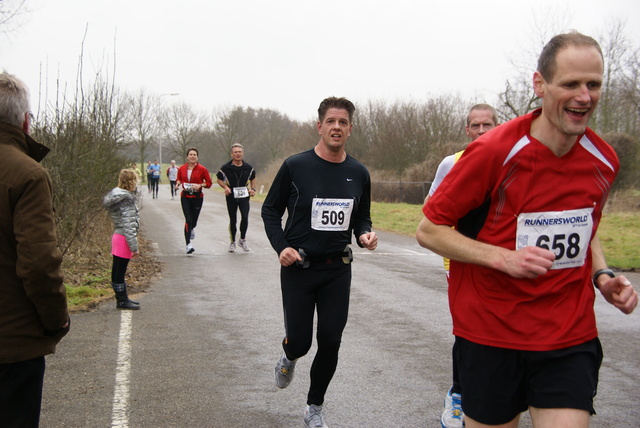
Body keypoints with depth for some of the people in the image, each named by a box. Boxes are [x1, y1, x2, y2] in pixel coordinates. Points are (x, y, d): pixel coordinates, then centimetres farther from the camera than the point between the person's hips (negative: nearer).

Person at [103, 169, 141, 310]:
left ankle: (122, 298, 26)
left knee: (117, 271, 15)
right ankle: (122, 300, 8)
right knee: (120, 271, -1)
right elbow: (128, 225, -22)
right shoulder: (127, 199, -19)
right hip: (124, 239, -10)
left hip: (117, 236, 10)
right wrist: (134, 247, -20)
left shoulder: (117, 196, 10)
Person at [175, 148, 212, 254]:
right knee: (188, 220, -10)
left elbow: (209, 183, -1)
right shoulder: (182, 169, 3)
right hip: (185, 197, 1)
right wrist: (178, 183, -5)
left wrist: (200, 185, -18)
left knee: (194, 220, 8)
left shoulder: (202, 169, -4)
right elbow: (179, 179, 18)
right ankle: (188, 245, -9)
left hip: (197, 197, 0)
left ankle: (192, 229, 50)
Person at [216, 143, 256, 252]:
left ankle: (242, 240, 6)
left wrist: (253, 189, 5)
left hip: (244, 196, 1)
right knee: (233, 220, 5)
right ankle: (232, 242, 21)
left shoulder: (248, 168, 0)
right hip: (231, 197, -1)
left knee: (245, 217, -14)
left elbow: (252, 178, 19)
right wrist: (225, 187, -11)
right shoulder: (226, 168, -6)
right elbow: (219, 179, 7)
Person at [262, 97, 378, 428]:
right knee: (300, 342, 0)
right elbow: (270, 210, 1)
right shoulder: (296, 166, -7)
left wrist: (365, 234, -7)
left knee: (330, 343, 3)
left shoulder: (358, 174, 3)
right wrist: (281, 247, -13)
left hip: (338, 269, 3)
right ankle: (289, 356, 40)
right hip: (298, 267, -3)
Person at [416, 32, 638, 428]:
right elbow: (429, 230, -9)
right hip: (490, 335, -3)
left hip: (570, 339, 3)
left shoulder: (604, 161, 2)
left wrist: (602, 275, 1)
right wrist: (504, 257, -21)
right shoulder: (494, 152, -14)